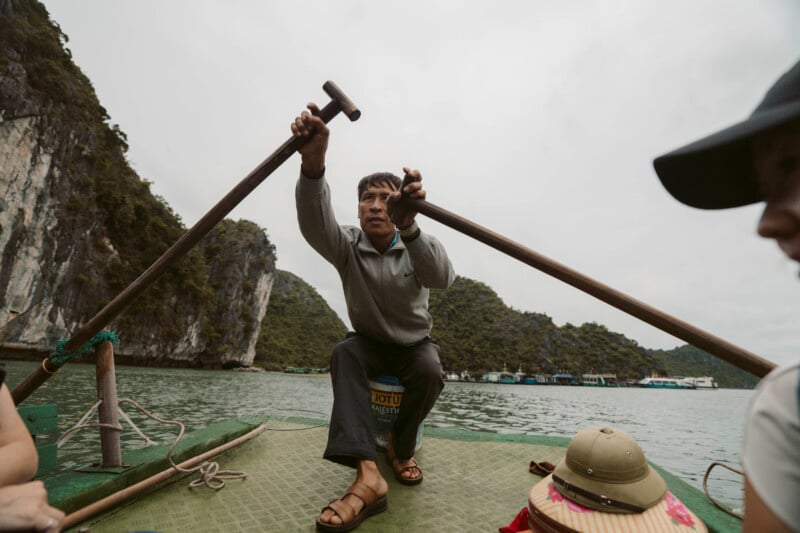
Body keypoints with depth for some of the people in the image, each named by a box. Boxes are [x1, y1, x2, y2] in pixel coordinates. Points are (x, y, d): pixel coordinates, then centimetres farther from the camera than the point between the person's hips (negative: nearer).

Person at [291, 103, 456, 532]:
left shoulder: (419, 245, -15)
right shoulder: (347, 246, -13)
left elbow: (440, 278, -39)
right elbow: (314, 224, -37)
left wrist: (408, 228, -59)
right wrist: (313, 163, -57)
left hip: (415, 343, 0)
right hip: (370, 344, 1)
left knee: (429, 373, -32)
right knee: (343, 353, -31)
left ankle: (401, 445, -1)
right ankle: (367, 474, -38)